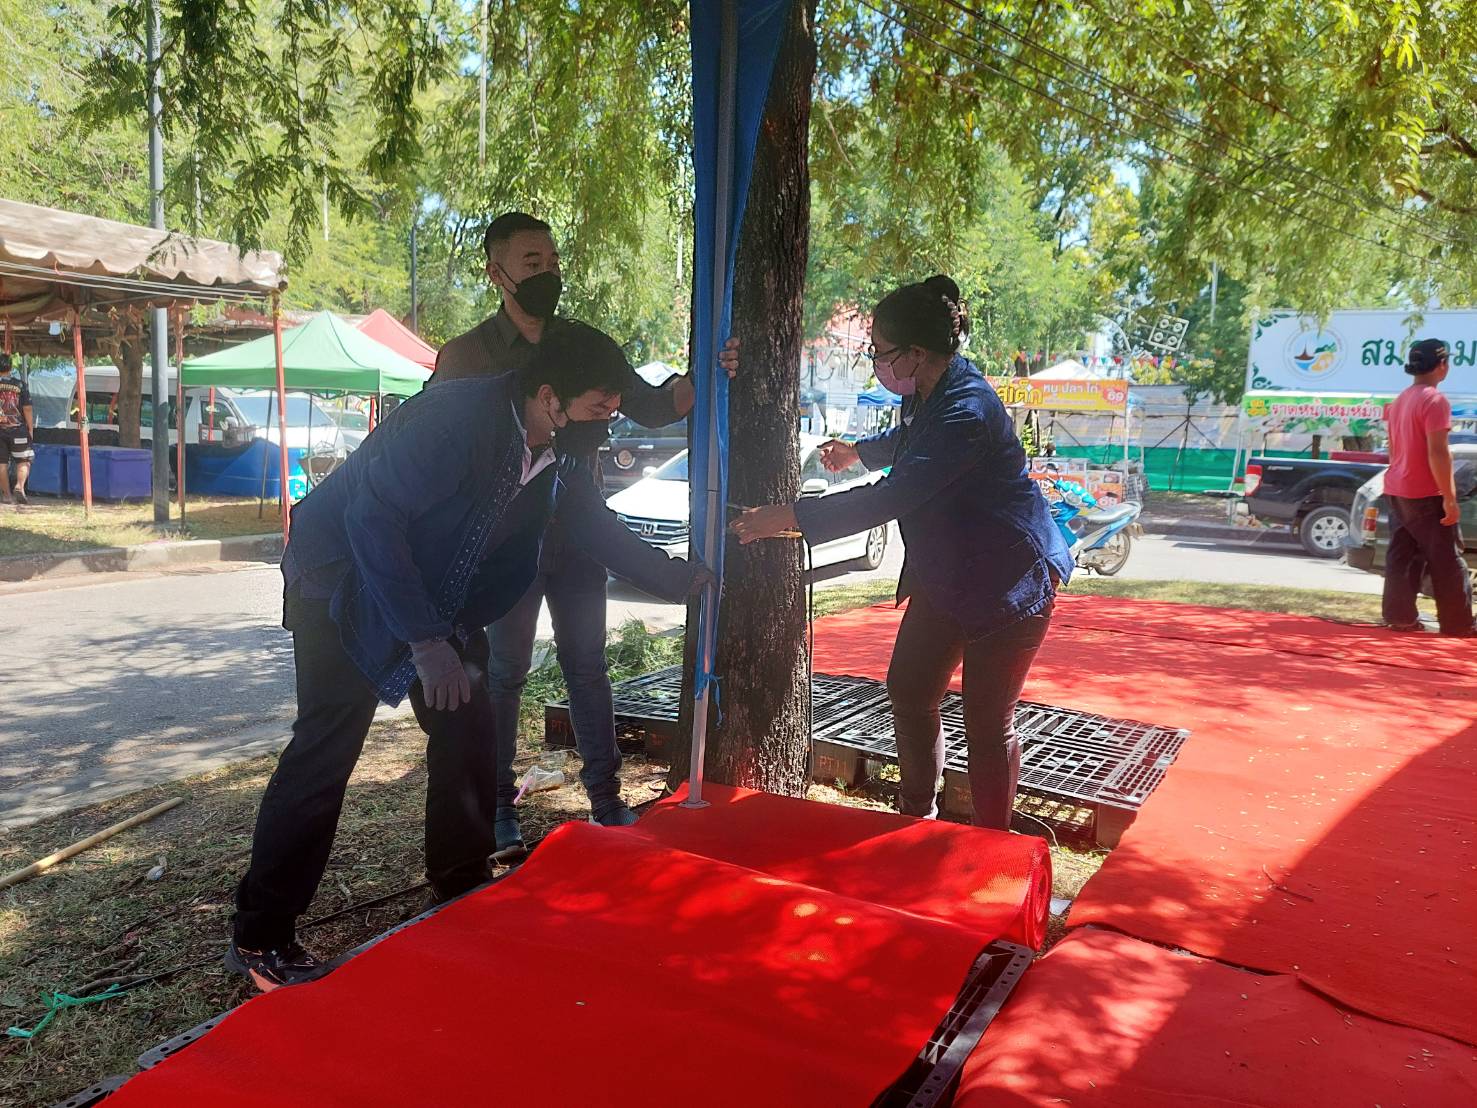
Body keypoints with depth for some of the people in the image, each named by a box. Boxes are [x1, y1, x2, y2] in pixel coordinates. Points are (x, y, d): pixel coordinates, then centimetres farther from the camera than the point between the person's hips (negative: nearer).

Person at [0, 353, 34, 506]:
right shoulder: (19, 384, -6)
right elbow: (27, 409, -7)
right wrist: (31, 429, 1)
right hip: (18, 429, -2)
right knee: (24, 461, 6)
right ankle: (20, 486, -15)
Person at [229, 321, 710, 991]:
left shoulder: (555, 461, -5)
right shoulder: (459, 416, -30)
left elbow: (604, 533, 8)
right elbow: (372, 516, -31)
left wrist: (685, 578, 2)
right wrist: (425, 641, -31)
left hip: (436, 595, 8)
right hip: (345, 581, -8)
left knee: (468, 731, 5)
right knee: (326, 751, -7)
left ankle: (464, 893, 22)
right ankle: (260, 938, 7)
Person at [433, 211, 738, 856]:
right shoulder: (466, 356, -5)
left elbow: (650, 407, 3)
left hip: (578, 535, 3)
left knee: (588, 665, 9)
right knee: (504, 673, 6)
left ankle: (606, 799, 20)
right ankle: (497, 809, 20)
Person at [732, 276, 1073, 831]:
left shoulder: (966, 411, -30)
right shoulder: (928, 391, 1)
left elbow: (891, 498, -35)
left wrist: (789, 518, -33)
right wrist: (861, 450, 21)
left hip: (1009, 581, -10)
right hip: (945, 573, 10)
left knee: (987, 721, 0)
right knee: (909, 691, 14)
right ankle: (919, 815, 33)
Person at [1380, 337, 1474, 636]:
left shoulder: (1400, 400, 13)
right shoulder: (1435, 400, -15)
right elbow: (1437, 452, -20)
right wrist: (1449, 497, -19)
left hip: (1397, 490, 8)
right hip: (1426, 494, -8)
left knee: (1402, 556, 8)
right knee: (1447, 560, 0)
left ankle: (1400, 617, 8)